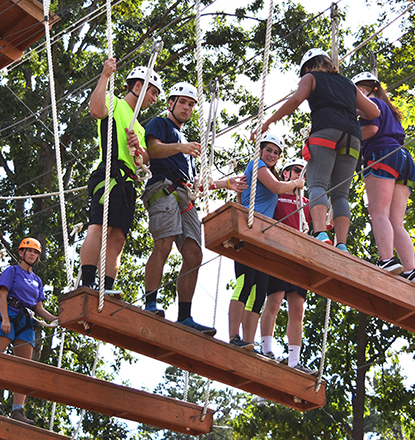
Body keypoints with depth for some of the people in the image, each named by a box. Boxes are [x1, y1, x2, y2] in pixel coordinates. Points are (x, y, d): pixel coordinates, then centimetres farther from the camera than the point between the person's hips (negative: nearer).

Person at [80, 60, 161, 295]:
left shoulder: (138, 127, 35)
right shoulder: (114, 104, 10)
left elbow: (147, 160, 26)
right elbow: (96, 110, -15)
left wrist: (139, 148, 4)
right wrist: (105, 77, -13)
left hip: (128, 183, 9)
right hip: (112, 174, -9)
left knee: (118, 238, -2)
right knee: (100, 227, -21)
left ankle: (107, 288, -8)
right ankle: (88, 283, -29)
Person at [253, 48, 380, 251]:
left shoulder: (311, 78, 19)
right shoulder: (348, 83, 32)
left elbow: (296, 100, -1)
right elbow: (374, 112, 27)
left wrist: (267, 123, 3)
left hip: (325, 131, -4)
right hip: (352, 137, 5)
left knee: (317, 185, -15)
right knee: (340, 194, 1)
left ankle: (321, 234, -39)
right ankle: (342, 245, -17)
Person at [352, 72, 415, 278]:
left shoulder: (372, 103, 9)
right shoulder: (391, 111, 35)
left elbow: (372, 128, -8)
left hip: (382, 155, -8)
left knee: (379, 213, -20)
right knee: (396, 224, -2)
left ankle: (387, 260, -39)